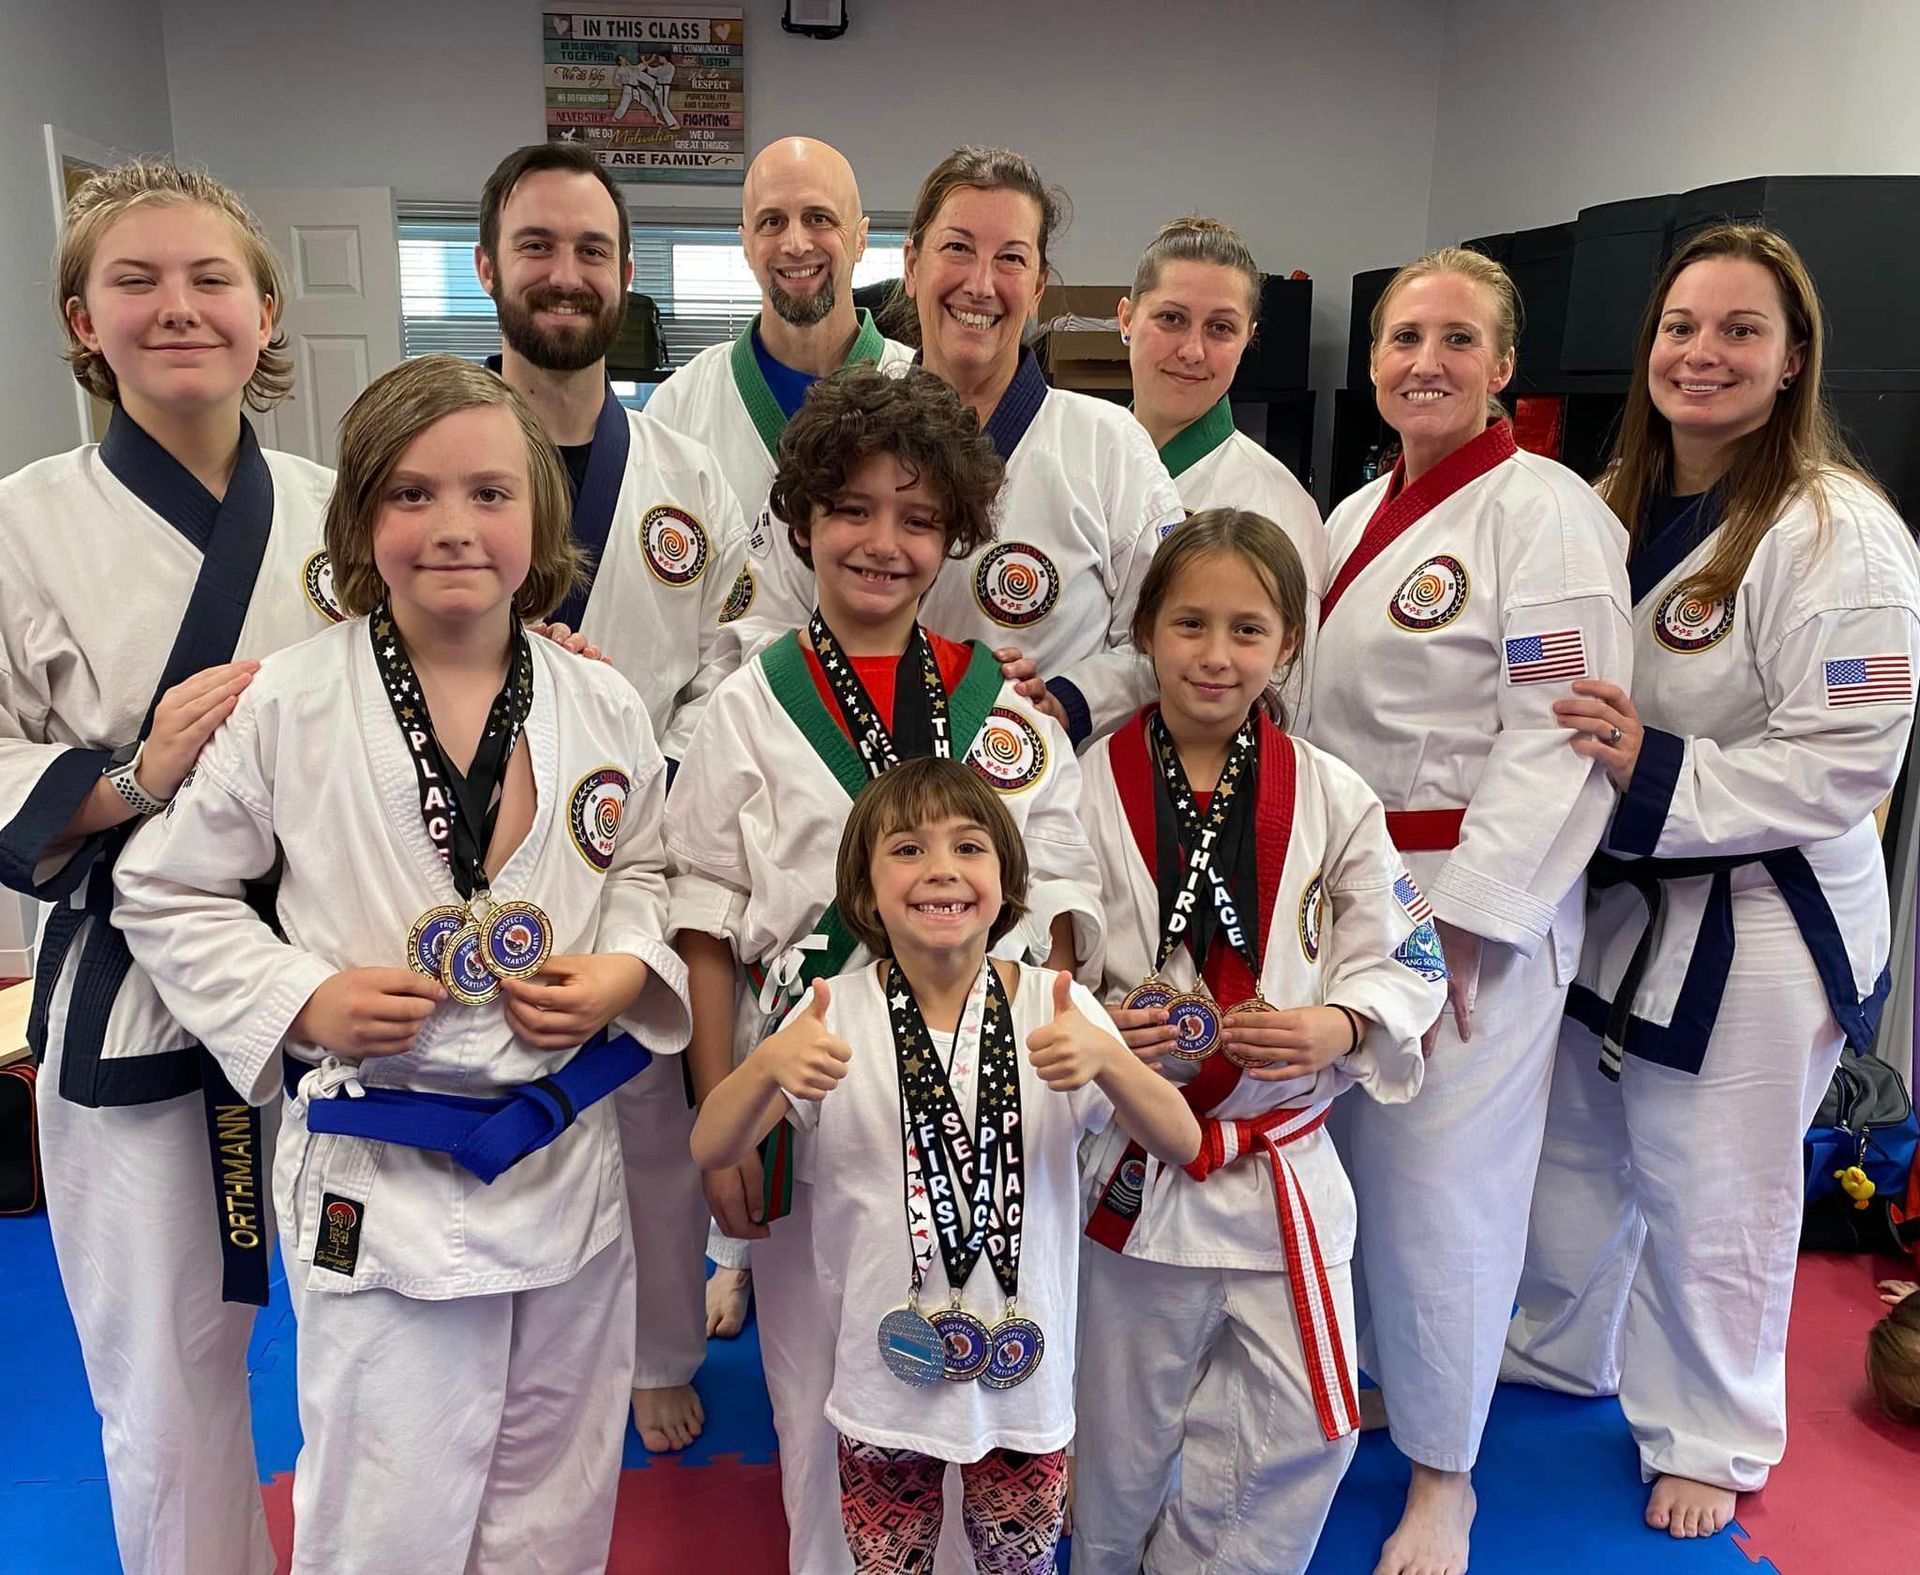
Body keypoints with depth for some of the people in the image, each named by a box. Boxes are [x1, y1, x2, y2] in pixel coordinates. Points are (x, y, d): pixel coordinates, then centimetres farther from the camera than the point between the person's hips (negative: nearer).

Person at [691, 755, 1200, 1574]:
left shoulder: (1055, 1006, -9)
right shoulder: (836, 1012, -10)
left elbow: (1181, 1144, -15)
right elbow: (711, 1150, -14)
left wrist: (1104, 1059, -34)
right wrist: (767, 1065, -34)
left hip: (1024, 1375, 1)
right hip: (885, 1377, 0)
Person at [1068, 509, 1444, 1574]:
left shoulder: (1334, 800, -3)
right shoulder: (1084, 794, -7)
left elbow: (1403, 965, 1)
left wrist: (1336, 1025, -18)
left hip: (1284, 1170, 2)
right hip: (1128, 1167, -1)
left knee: (1300, 1432, 10)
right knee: (1119, 1445, 17)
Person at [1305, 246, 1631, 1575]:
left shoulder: (1548, 515, -10)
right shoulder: (1358, 515, 13)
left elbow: (1558, 739, -17)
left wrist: (1460, 921, -20)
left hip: (1475, 909, -7)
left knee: (1440, 1190, 1)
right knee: (1333, 1164, 14)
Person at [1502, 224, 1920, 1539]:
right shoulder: (1618, 509, 6)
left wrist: (1659, 775, -27)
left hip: (1757, 930, -6)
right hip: (1609, 900, 7)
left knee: (1713, 1201, 7)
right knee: (1573, 1153, 21)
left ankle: (1709, 1442, 32)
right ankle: (1558, 1351, 46)